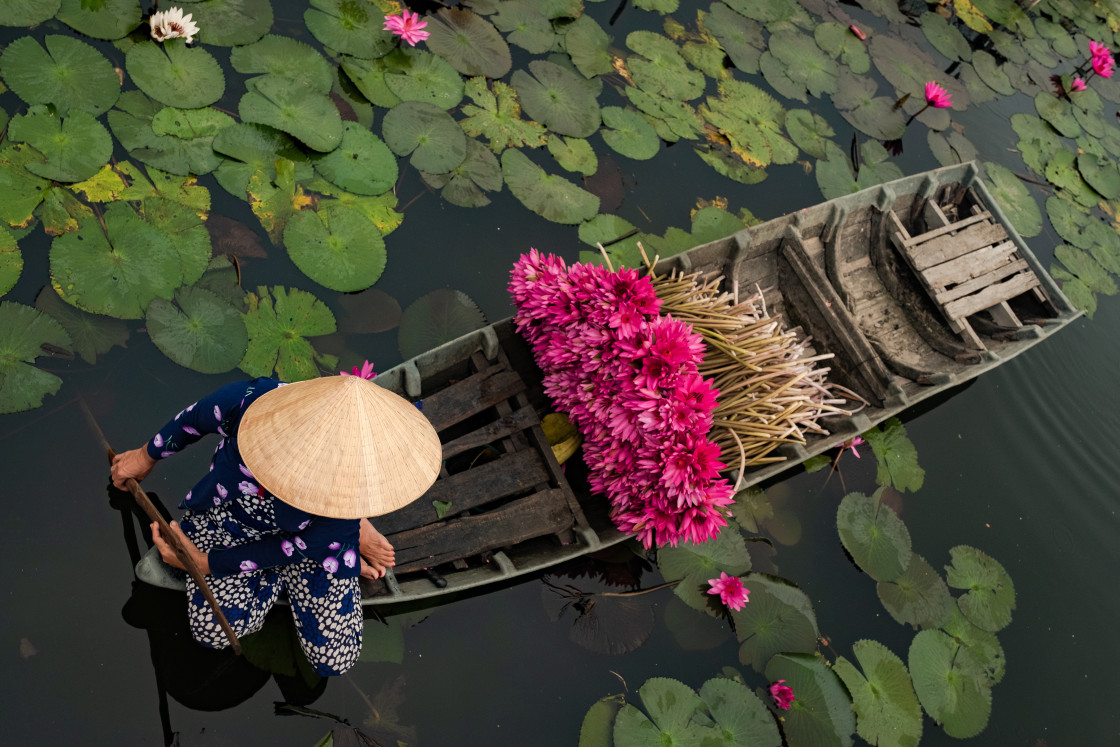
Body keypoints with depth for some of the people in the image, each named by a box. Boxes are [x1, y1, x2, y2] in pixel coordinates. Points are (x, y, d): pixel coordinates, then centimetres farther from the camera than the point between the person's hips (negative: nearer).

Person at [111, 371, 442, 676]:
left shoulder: (357, 481, -38)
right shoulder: (248, 400, -39)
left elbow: (299, 546, -21)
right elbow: (195, 418, -12)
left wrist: (204, 562, -16)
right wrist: (147, 457, 7)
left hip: (311, 534, -2)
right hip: (230, 516, 2)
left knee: (335, 660, -3)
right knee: (215, 630, -15)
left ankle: (350, 531, 16)